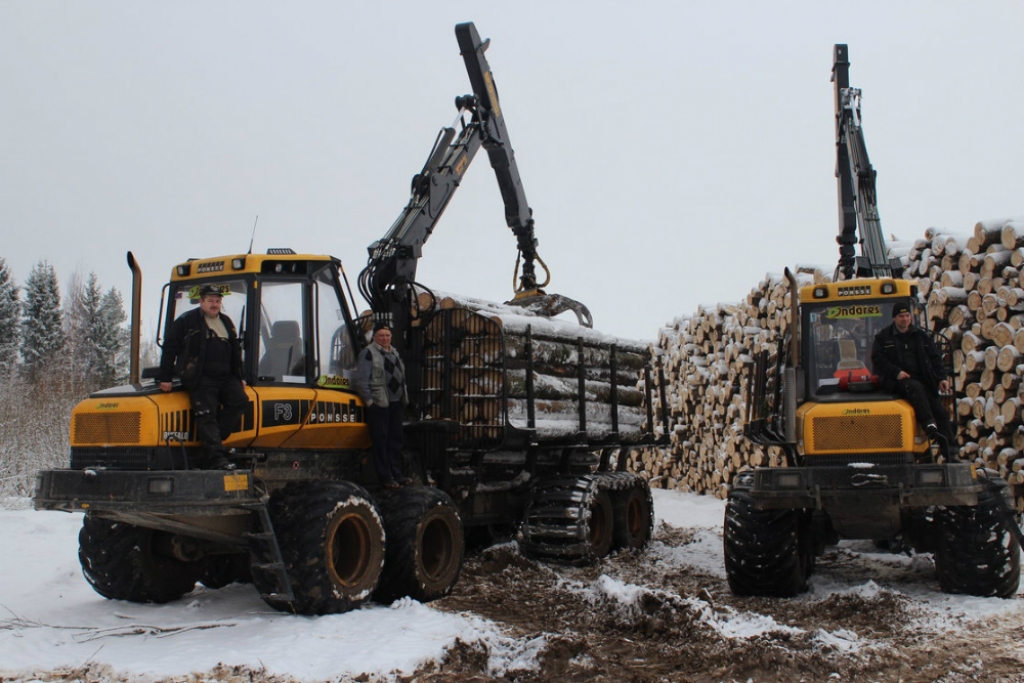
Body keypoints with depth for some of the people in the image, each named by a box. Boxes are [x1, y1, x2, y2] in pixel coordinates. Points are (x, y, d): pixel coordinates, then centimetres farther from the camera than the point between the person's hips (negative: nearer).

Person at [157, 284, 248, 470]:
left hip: (225, 377, 6)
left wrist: (239, 377, 20)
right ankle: (217, 458, -21)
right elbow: (169, 348, 0)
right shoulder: (186, 321, 2)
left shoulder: (226, 323, 20)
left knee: (239, 400, -17)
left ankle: (211, 440, -12)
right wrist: (165, 377, -4)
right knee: (206, 416, -14)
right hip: (200, 379, -6)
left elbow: (235, 352, 27)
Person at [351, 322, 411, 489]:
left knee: (396, 439, 12)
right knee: (381, 440, -3)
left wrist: (405, 399, 15)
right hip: (379, 404, -8)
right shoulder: (368, 353, -8)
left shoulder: (394, 352, 17)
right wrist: (368, 400, -15)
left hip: (396, 403, 8)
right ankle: (385, 477, 2)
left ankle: (397, 473, 20)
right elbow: (360, 380, -13)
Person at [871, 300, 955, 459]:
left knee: (940, 411, -11)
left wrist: (941, 378, -1)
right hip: (896, 381, -5)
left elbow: (935, 358, 14)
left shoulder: (921, 335, 15)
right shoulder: (883, 337, 6)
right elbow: (878, 360, -1)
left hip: (922, 380, 5)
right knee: (915, 388, -38)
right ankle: (931, 429, -51)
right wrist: (896, 372, -15)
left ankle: (949, 450, -8)